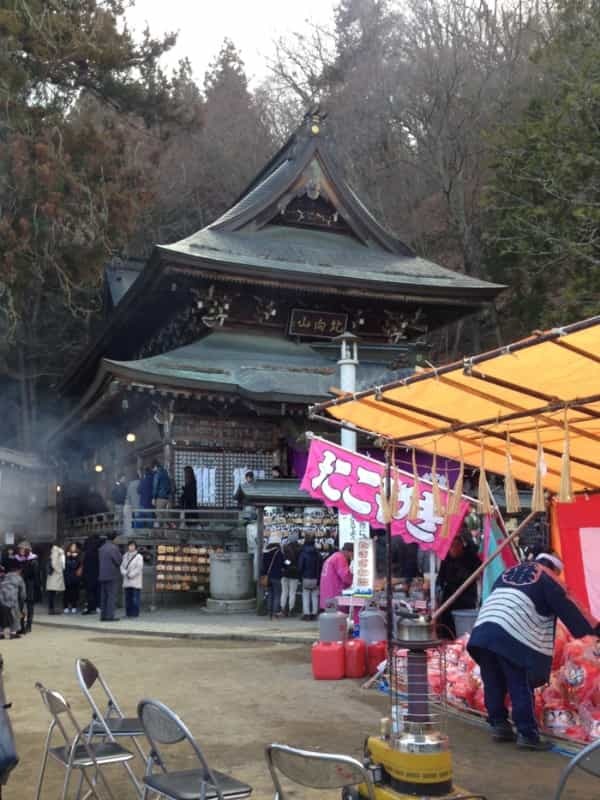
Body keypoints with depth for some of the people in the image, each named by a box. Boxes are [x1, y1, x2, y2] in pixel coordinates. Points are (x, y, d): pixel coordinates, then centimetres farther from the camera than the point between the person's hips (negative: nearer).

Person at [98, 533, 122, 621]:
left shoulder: (101, 548, 11)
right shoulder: (114, 548, -14)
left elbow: (100, 561, 15)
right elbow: (118, 561, -13)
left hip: (102, 575, 8)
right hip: (112, 575, -8)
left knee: (103, 596, 11)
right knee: (111, 596, -4)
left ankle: (103, 615, 12)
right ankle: (109, 616, -7)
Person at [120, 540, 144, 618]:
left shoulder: (139, 556, -4)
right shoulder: (125, 556, 13)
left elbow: (139, 568, -10)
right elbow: (122, 566, 10)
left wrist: (131, 575, -11)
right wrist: (125, 573, -8)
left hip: (135, 581, -5)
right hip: (127, 582, 5)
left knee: (135, 598, -7)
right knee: (128, 598, 5)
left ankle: (135, 613, -4)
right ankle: (128, 613, 10)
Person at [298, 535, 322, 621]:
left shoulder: (303, 553, -7)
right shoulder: (317, 553, 2)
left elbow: (300, 567, -6)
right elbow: (321, 566, 3)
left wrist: (300, 577, 6)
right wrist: (319, 577, 9)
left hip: (306, 578, -3)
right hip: (316, 578, 3)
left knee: (306, 596, 3)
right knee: (315, 596, 9)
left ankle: (306, 614, -1)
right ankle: (314, 614, 9)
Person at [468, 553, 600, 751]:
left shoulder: (510, 571, 30)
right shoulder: (548, 577, 12)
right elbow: (567, 607, 9)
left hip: (483, 629, 6)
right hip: (513, 636, -6)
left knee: (493, 683, 15)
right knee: (521, 687, -1)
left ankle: (498, 724, 22)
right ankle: (527, 734, 1)